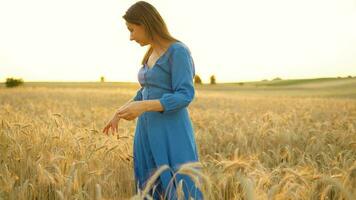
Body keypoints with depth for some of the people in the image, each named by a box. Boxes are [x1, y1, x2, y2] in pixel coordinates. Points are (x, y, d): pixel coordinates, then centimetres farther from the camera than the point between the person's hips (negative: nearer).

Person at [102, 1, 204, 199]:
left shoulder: (179, 51, -12)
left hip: (172, 136, -9)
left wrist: (144, 107, -26)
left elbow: (185, 96, -19)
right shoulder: (152, 54, 14)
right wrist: (119, 113, 21)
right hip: (149, 135, 9)